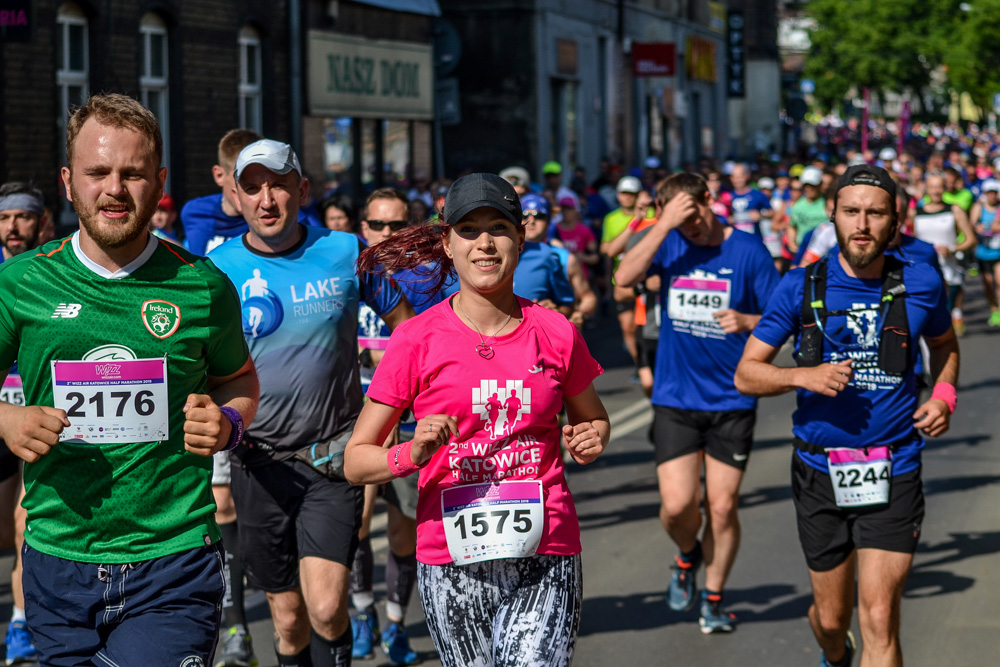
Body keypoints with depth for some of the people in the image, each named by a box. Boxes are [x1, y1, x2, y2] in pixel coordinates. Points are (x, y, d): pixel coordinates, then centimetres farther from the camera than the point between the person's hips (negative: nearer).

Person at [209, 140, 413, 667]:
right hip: (260, 460, 1)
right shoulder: (216, 271, -2)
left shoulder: (346, 252, -2)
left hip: (335, 458, -1)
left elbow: (408, 327, 9)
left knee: (325, 606, -17)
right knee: (288, 616, 8)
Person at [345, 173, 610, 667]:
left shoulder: (555, 334, 3)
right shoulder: (416, 341, -2)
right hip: (451, 565, 0)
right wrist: (412, 455, -21)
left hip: (544, 563, 0)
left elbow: (593, 419, 22)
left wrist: (591, 439, -1)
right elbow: (355, 460, -1)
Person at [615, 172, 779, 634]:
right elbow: (625, 277, -18)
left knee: (722, 507, 3)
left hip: (732, 402, -1)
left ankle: (713, 598, 22)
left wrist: (748, 322, -23)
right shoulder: (669, 243, 0)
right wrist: (664, 224, -23)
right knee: (677, 504, -8)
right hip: (675, 399, 1)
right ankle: (687, 556, 26)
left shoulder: (748, 250, -5)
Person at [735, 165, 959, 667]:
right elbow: (746, 374, -2)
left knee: (879, 620, -12)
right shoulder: (802, 286, -4)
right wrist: (805, 375, -20)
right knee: (831, 617, 16)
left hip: (893, 474, -1)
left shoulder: (920, 283, -2)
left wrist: (944, 395, 1)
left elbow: (944, 344, 20)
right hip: (820, 471, 1)